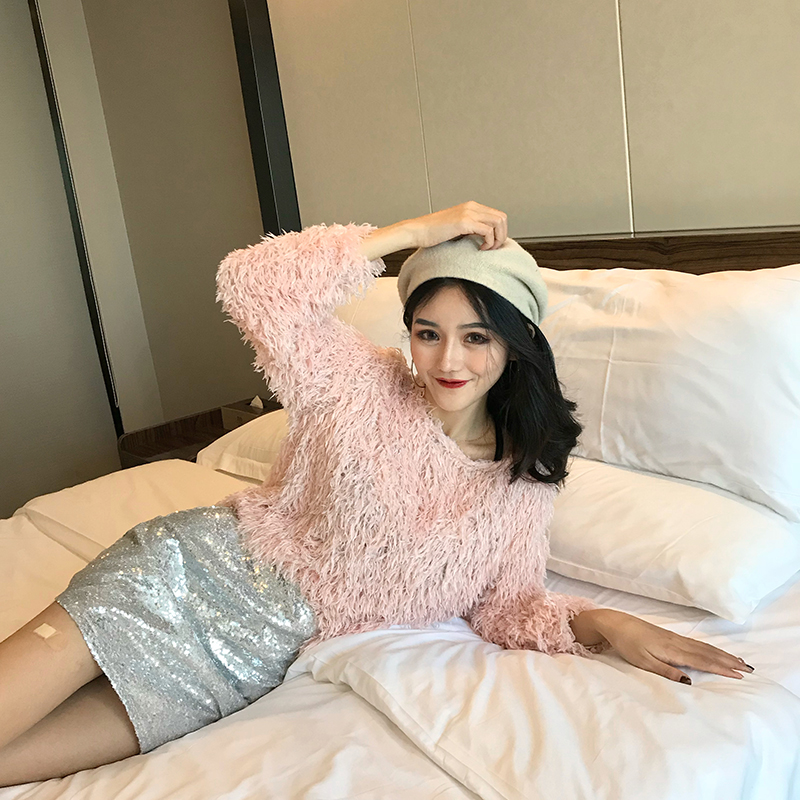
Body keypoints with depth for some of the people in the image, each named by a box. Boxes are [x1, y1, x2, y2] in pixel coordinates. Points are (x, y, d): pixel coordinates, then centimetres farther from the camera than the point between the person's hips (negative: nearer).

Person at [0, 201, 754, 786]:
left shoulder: (525, 484, -2)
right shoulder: (360, 383, -10)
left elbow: (506, 605, 3)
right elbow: (251, 282, -20)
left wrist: (600, 624, -18)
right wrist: (421, 230, -22)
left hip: (265, 657, 1)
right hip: (205, 563, -1)